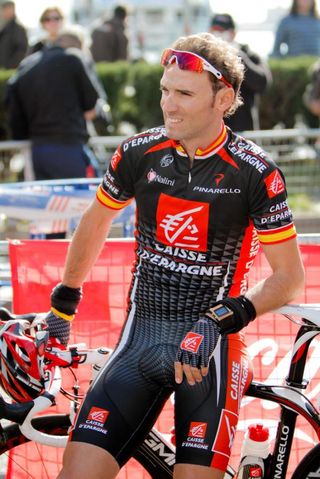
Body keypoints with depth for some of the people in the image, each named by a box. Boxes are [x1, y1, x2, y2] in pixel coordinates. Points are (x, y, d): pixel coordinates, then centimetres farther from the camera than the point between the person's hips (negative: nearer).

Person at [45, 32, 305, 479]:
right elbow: (97, 220, 20)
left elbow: (289, 274, -5)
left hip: (211, 345, -3)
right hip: (141, 336, 3)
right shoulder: (139, 153, 1)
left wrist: (220, 321, -19)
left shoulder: (255, 173, -9)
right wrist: (64, 301, 27)